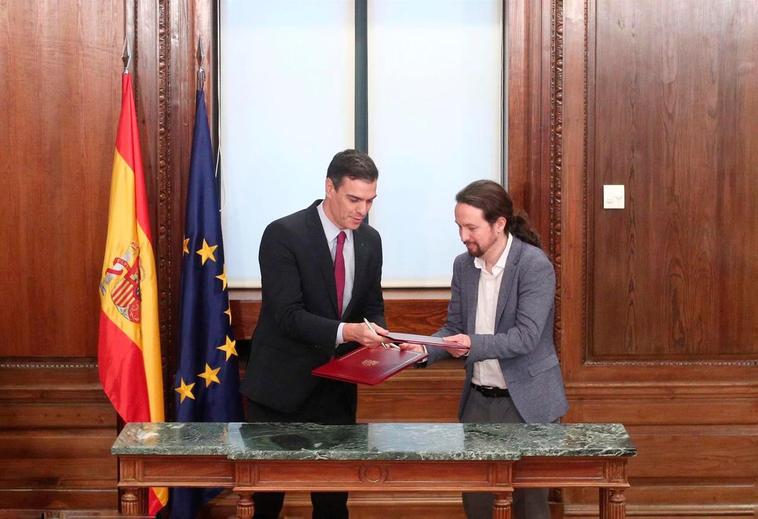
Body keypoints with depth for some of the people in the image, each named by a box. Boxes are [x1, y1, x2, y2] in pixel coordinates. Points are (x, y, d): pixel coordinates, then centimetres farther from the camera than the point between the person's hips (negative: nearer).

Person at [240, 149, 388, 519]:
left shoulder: (370, 240, 3)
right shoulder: (284, 235, -15)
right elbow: (287, 315, -22)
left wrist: (375, 334, -11)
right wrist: (344, 332, -34)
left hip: (336, 387, 5)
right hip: (282, 385, -5)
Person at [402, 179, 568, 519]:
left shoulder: (535, 265, -15)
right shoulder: (463, 265, 4)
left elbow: (527, 336, -22)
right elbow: (453, 327, 9)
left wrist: (474, 344, -36)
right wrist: (424, 349, -10)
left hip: (525, 401, -6)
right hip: (478, 399, 6)